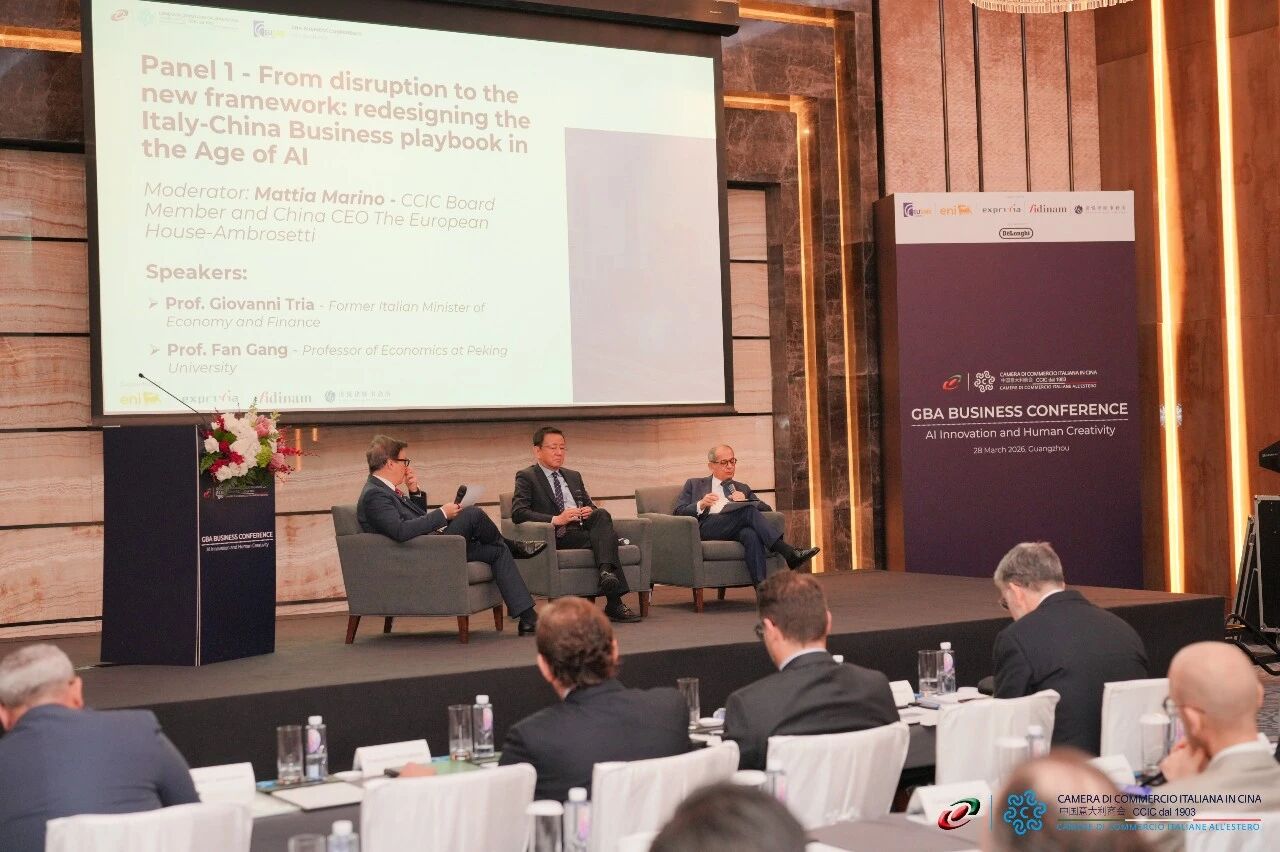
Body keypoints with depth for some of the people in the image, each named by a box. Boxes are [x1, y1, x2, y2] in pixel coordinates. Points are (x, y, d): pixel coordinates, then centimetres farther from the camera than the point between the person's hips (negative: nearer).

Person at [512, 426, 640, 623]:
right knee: (607, 537, -30)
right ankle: (614, 604, -37)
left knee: (602, 514, -30)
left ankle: (606, 571, -45)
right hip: (559, 535, -6)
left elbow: (590, 505, 29)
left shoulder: (574, 476, 29)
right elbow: (518, 512, -9)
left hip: (584, 527, 6)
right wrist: (555, 520, -20)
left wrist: (590, 511, 0)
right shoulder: (526, 477, 6)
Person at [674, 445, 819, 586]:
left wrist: (745, 501, 2)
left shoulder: (742, 488, 32)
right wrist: (700, 505, -7)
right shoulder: (694, 484, 25)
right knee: (748, 511, -31)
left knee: (751, 534, -37)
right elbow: (679, 512, 12)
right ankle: (789, 554, -40)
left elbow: (767, 510, 22)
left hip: (735, 531, 3)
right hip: (706, 528, -3)